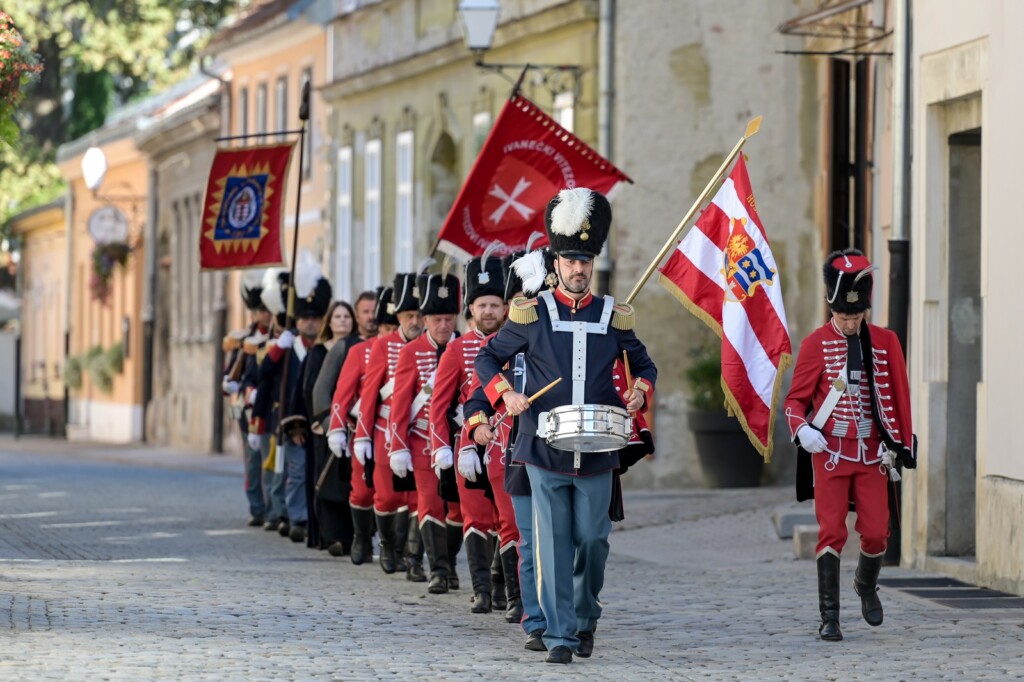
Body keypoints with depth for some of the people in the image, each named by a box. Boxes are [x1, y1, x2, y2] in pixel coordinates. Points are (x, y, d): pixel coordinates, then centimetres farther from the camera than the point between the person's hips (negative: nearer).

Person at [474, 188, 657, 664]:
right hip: (545, 450, -1)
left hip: (597, 451, 2)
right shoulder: (531, 313, 1)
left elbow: (644, 364, 19)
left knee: (593, 540, 5)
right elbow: (487, 358, 9)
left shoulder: (613, 316, 6)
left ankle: (586, 616, 28)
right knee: (553, 543, -3)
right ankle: (559, 634, 0)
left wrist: (640, 390, -3)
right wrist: (506, 395, -9)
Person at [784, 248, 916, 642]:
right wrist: (802, 429, -22)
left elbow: (899, 398, 9)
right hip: (831, 452, -2)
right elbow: (796, 399, -2)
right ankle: (829, 618, -2)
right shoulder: (817, 343, -2)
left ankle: (866, 586, 32)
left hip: (872, 454, 2)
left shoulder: (885, 342, 5)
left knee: (876, 532, 0)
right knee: (832, 533, -7)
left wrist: (902, 448, 6)